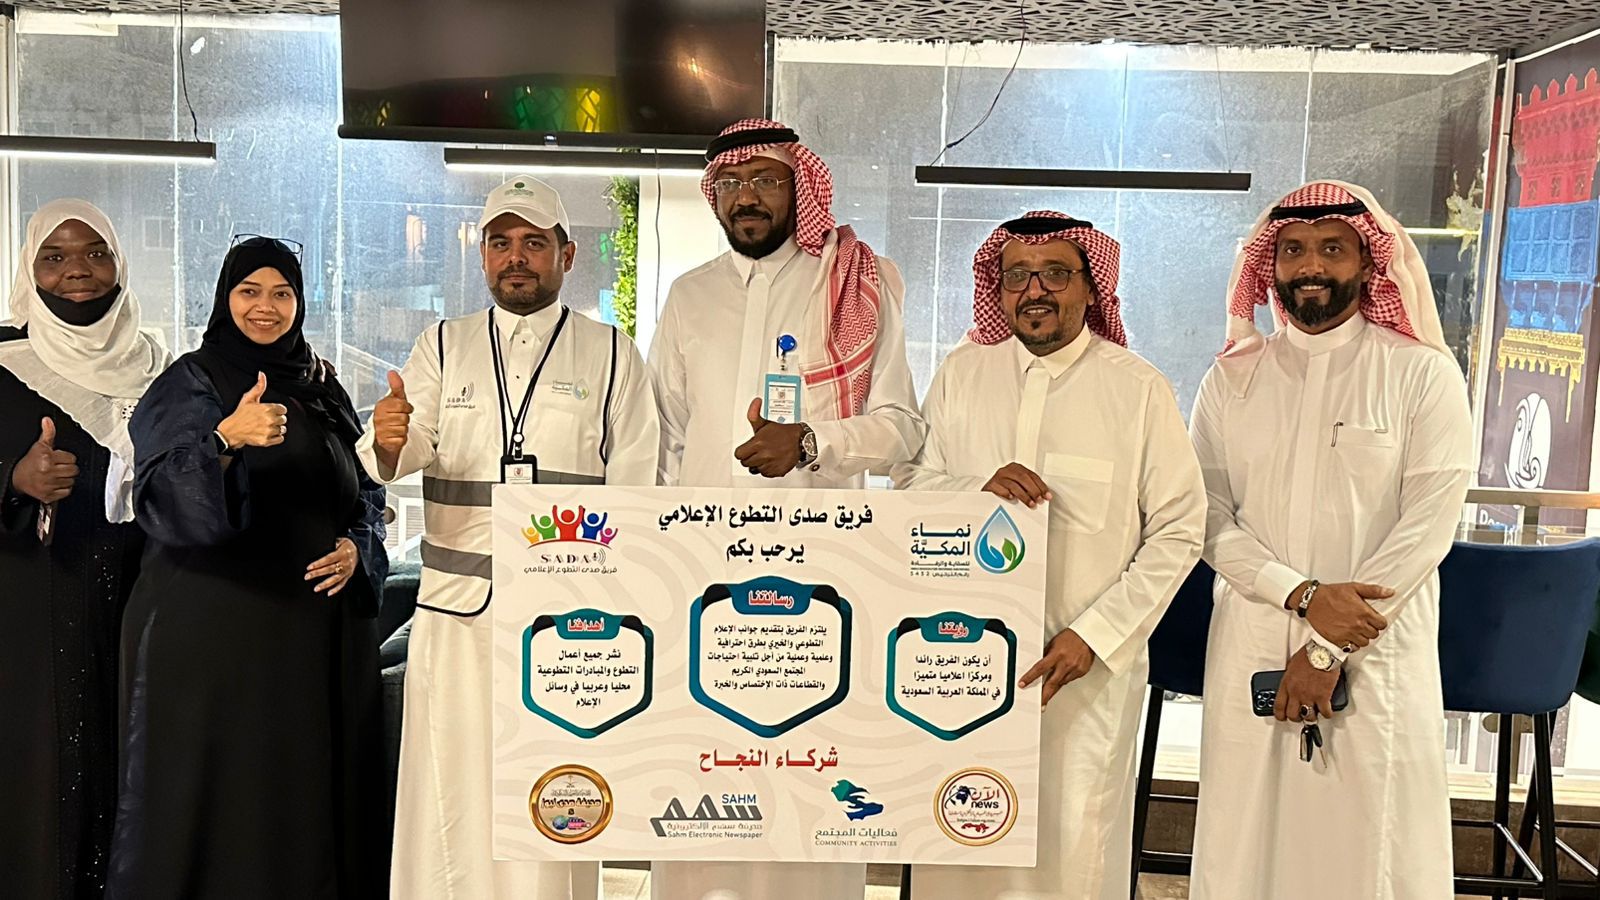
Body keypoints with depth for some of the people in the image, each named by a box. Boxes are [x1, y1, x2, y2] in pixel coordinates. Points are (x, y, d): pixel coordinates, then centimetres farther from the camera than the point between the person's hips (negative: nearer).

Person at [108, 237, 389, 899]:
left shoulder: (321, 387, 12)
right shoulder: (189, 386, -1)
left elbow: (366, 492, 18)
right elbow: (161, 501, -16)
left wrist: (358, 547, -2)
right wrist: (226, 440, -34)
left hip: (315, 627, 4)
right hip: (215, 627, -4)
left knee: (309, 788, 6)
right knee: (215, 791, -2)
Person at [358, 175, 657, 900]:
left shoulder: (612, 355, 8)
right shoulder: (443, 348, 14)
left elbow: (634, 491, 4)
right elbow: (404, 453, 0)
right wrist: (387, 441, -25)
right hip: (457, 604, 2)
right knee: (452, 792, 3)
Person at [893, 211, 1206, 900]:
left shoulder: (1138, 389, -1)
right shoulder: (962, 374, 8)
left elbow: (1178, 530, -2)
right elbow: (908, 487, 8)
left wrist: (1093, 636, -11)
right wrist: (977, 489, -13)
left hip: (1092, 661, -2)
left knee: (1074, 844, 1)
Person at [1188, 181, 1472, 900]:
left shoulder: (1423, 374, 1)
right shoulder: (1233, 378, 8)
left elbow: (1427, 526, -6)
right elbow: (1209, 516, 1)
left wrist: (1327, 652, -11)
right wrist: (1304, 596, -14)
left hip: (1378, 658, -2)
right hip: (1250, 651, 2)